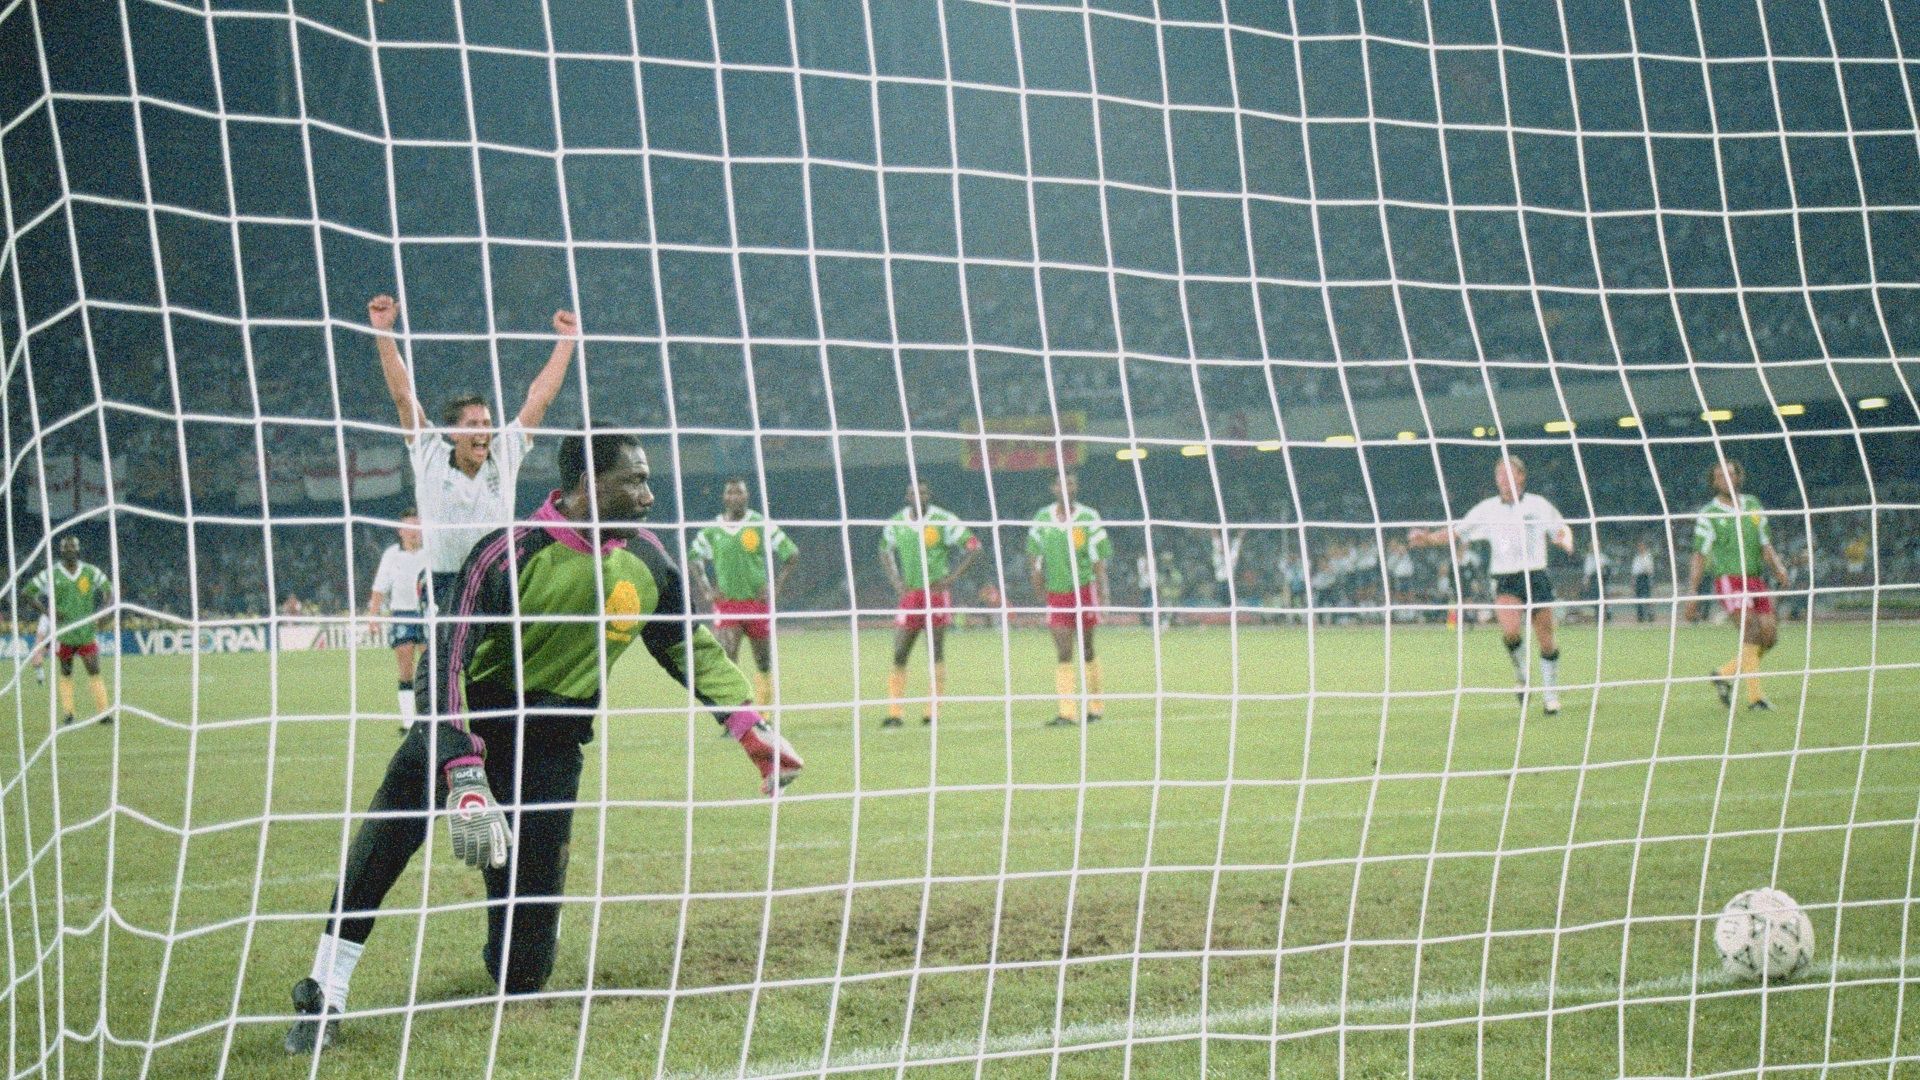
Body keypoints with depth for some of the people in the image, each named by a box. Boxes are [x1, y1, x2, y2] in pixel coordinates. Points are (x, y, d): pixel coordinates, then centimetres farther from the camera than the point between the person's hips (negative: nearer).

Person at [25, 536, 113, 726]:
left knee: (94, 672, -5)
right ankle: (67, 714, 13)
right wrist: (48, 612, -9)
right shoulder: (51, 574, -1)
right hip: (64, 632, 0)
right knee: (66, 673, 7)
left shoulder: (91, 572, 4)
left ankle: (104, 712, -4)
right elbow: (29, 593, 2)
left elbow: (109, 591, 14)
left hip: (87, 633, 0)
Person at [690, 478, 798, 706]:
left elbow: (790, 554, 2)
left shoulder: (762, 526, -2)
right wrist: (705, 591, 5)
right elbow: (695, 558, 17)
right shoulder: (712, 531, 3)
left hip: (758, 602, 0)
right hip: (726, 602, 0)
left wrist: (776, 587, -5)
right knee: (728, 659, -15)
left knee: (764, 663, 8)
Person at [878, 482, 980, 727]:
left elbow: (974, 546, -4)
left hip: (936, 594, -4)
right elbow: (885, 552, 26)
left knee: (936, 652, 0)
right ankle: (896, 712, 0)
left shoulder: (943, 521, -5)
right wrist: (895, 580, 10)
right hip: (909, 594, 4)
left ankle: (933, 710, 6)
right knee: (899, 654, -2)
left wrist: (952, 578, -10)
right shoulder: (896, 523, 8)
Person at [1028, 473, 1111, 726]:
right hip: (1056, 592, 2)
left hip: (1083, 590, -2)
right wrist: (1036, 571, 0)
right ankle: (1067, 710, -10)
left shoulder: (1088, 518, -6)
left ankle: (1094, 705, 24)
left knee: (1087, 650, 8)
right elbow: (1033, 549, 15)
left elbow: (1100, 556, -5)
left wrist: (1102, 587, -11)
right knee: (1063, 654, -6)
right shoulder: (1042, 518, 3)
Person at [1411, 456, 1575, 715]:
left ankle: (1550, 695, 18)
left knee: (1546, 642, 1)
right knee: (1511, 630, -26)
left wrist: (1565, 541, -6)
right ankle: (1520, 674, 0)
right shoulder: (1487, 509, 6)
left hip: (1536, 577, 0)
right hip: (1505, 580, 0)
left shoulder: (1538, 505, 5)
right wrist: (1429, 538, -9)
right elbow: (1456, 532, 7)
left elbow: (1562, 529, 17)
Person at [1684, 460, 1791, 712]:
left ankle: (1726, 674, 17)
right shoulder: (1708, 515, 0)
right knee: (1751, 630, -22)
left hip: (1755, 578, 6)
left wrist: (1778, 567, -1)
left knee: (1769, 635, -2)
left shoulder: (1753, 507, 14)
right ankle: (1755, 696, -23)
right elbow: (1700, 556, 1)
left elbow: (1764, 544, 18)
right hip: (1729, 579, -6)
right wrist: (1692, 593, -4)